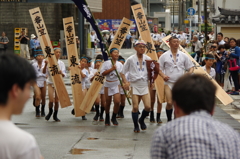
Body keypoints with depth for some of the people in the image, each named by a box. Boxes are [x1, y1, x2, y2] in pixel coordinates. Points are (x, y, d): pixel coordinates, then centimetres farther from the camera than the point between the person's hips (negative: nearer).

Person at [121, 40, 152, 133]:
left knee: (148, 106, -9)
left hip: (145, 85, 2)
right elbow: (123, 72, 5)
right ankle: (136, 126, 14)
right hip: (134, 85, -2)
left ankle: (141, 120, 22)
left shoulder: (148, 59, 5)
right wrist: (125, 82, -11)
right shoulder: (131, 59, 0)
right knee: (135, 107, -6)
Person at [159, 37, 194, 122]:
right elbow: (159, 69, 6)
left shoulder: (184, 56, 8)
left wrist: (189, 73, -11)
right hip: (169, 82, -2)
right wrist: (163, 75, -14)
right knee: (169, 103, -10)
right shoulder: (164, 56, 4)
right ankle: (169, 120, 8)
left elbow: (191, 67, 11)